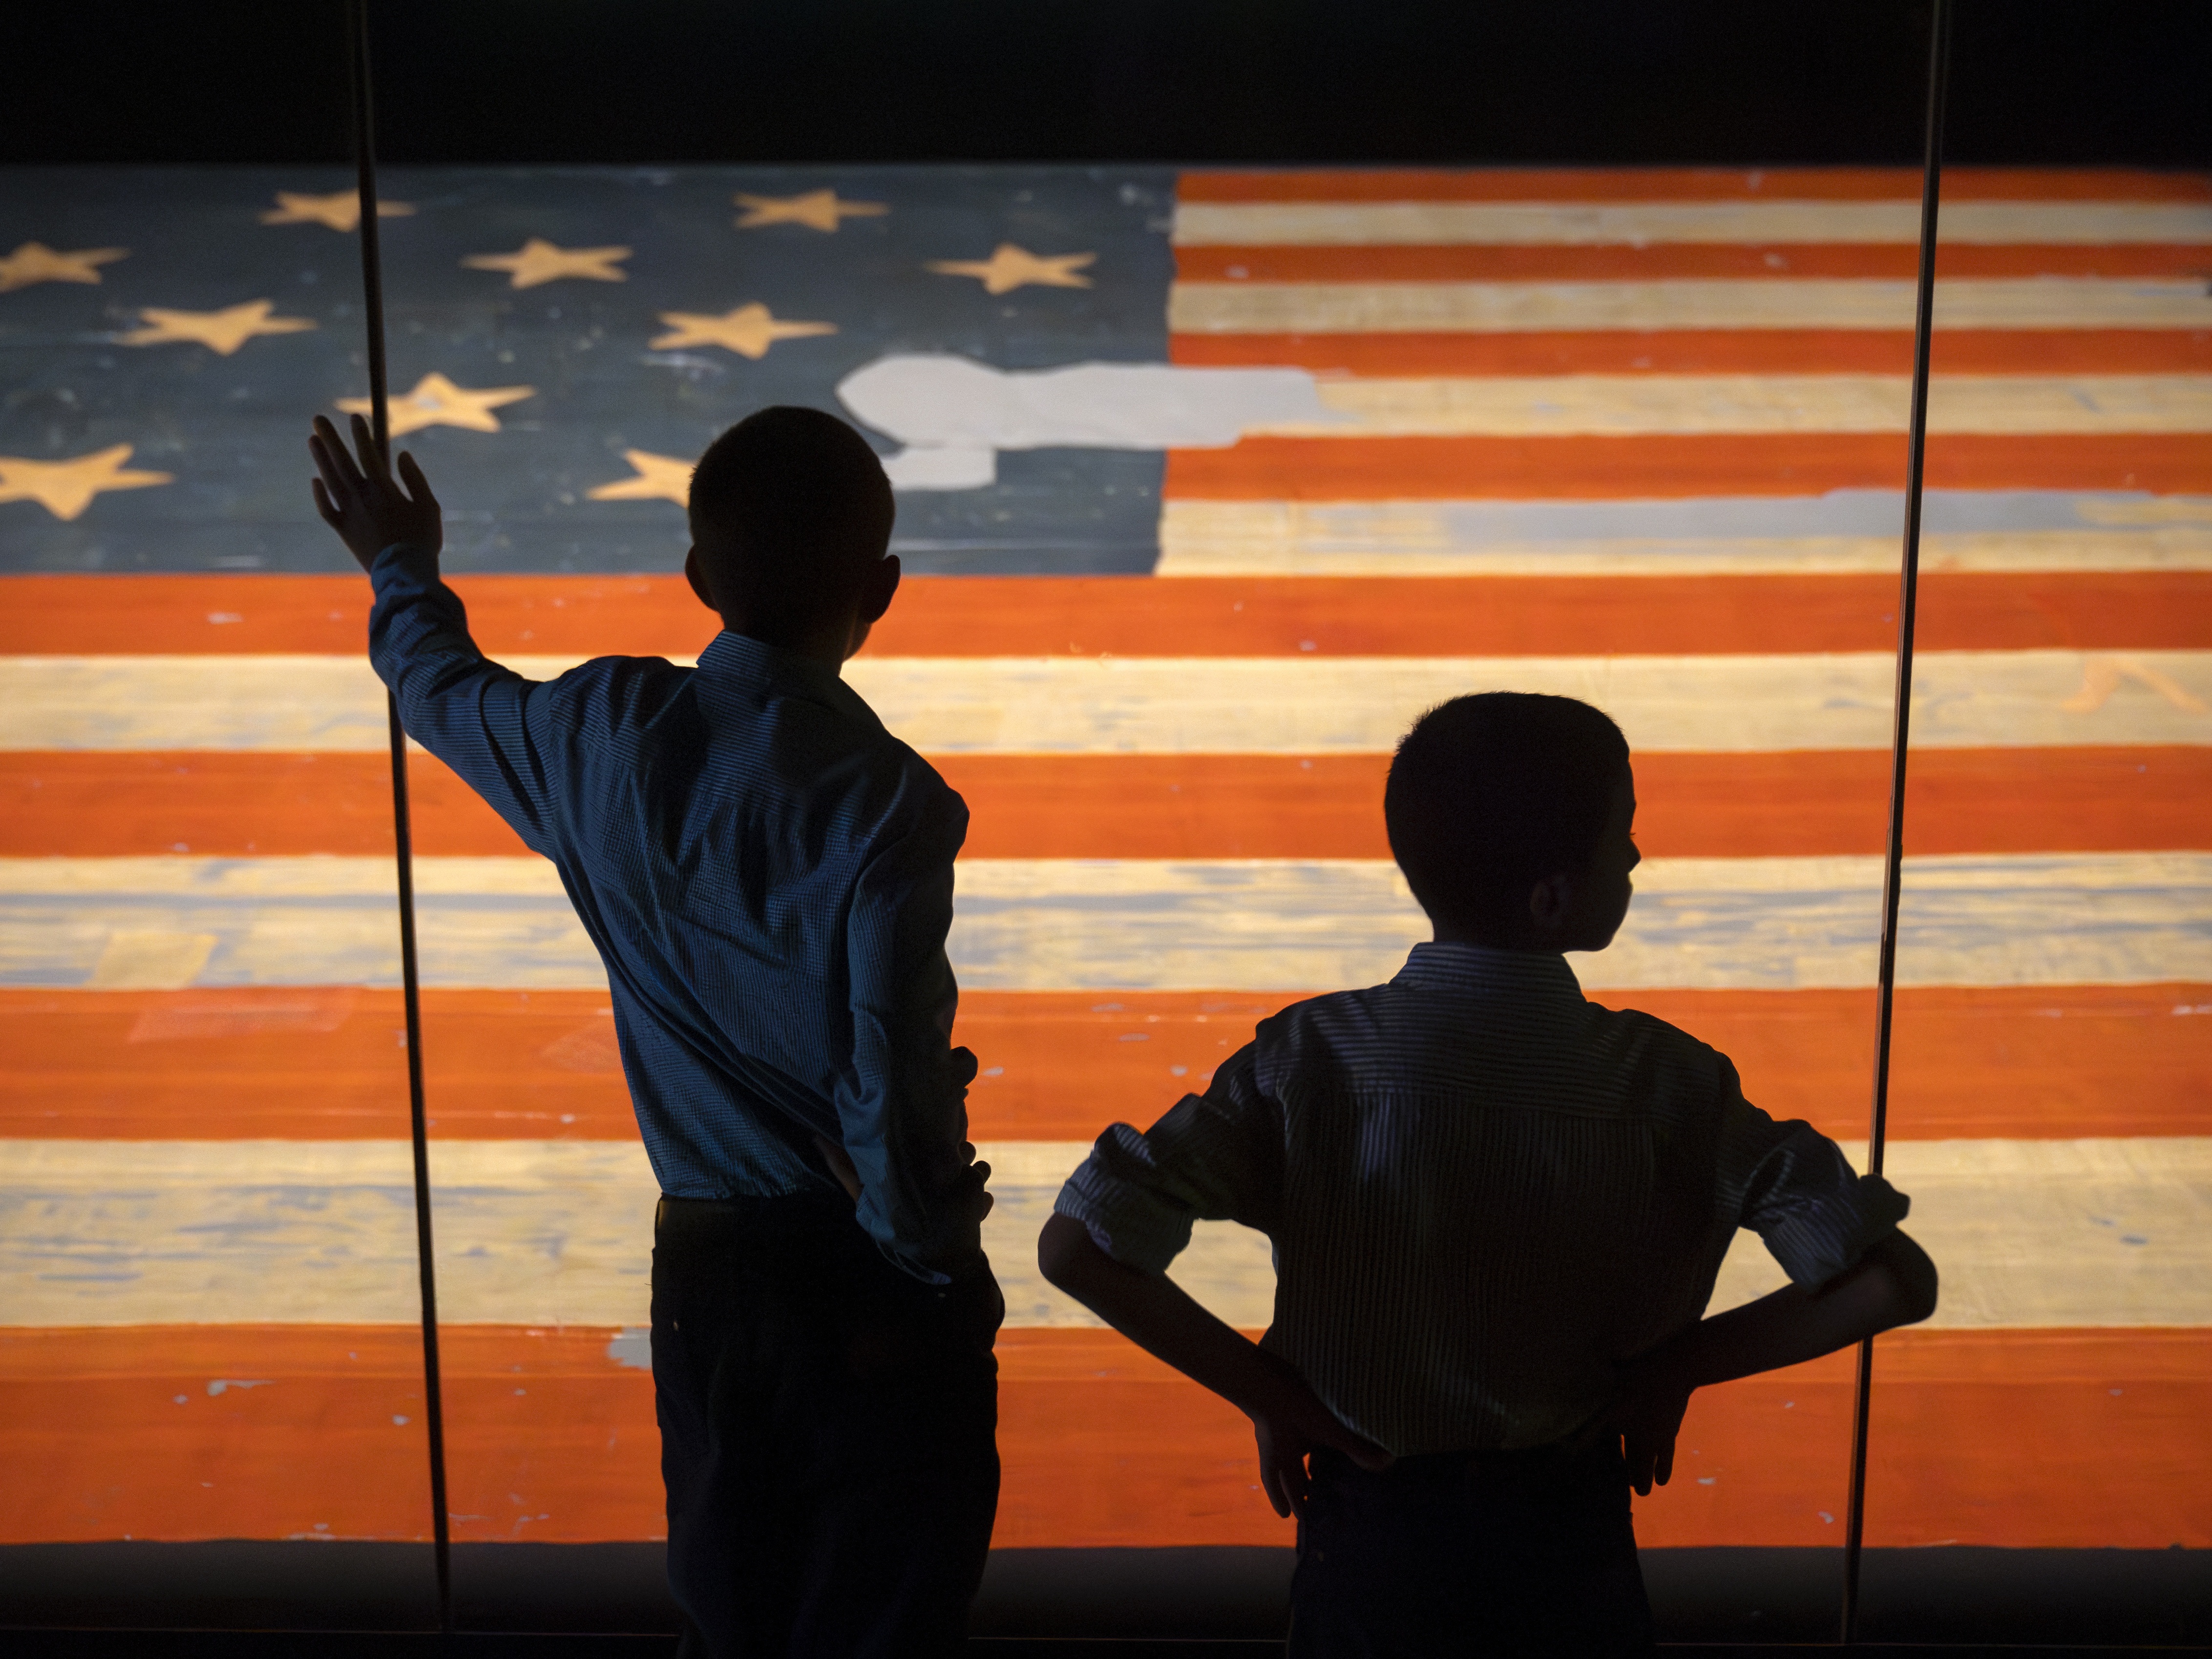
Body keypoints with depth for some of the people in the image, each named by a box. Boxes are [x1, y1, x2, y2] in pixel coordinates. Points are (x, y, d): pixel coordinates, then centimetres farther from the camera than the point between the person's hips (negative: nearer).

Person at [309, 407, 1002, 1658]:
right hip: (870, 1281, -5)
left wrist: (403, 570, 38)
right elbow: (893, 1088, -23)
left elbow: (444, 689, 18)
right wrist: (942, 1262, -5)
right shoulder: (885, 802, -21)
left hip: (706, 1273, 5)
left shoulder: (604, 736, -5)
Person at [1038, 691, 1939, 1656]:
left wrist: (1263, 1392, -10)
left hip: (1367, 1546, 0)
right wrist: (1678, 1365, -6)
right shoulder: (1666, 1086, -17)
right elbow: (1893, 1282, -18)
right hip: (1568, 1550, 0)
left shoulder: (1308, 1062, -17)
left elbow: (1076, 1248, -24)